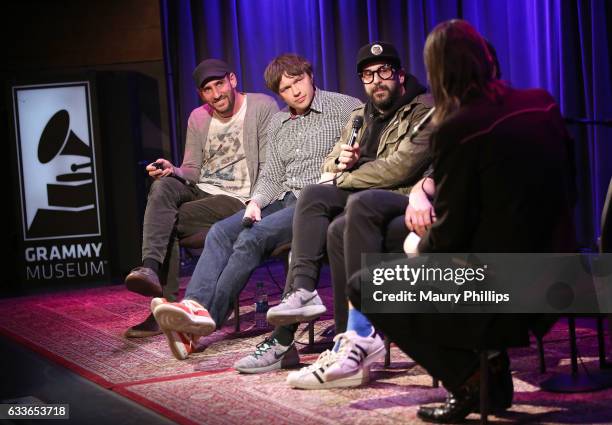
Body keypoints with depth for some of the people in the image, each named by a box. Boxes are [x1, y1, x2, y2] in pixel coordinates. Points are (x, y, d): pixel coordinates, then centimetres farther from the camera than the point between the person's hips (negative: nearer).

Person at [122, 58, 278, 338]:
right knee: (162, 186, -28)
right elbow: (192, 170, 14)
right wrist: (174, 171, -9)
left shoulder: (262, 107, -3)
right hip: (200, 190, 5)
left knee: (168, 220, -26)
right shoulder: (198, 118, 14)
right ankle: (151, 268, -42)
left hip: (236, 199, -5)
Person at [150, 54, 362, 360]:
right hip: (283, 201, 7)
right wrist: (256, 202, -1)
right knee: (221, 232, -18)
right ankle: (195, 306, -36)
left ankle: (209, 316, -29)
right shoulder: (278, 123, 22)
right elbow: (271, 176, 18)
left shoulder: (346, 109, 2)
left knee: (253, 237, -28)